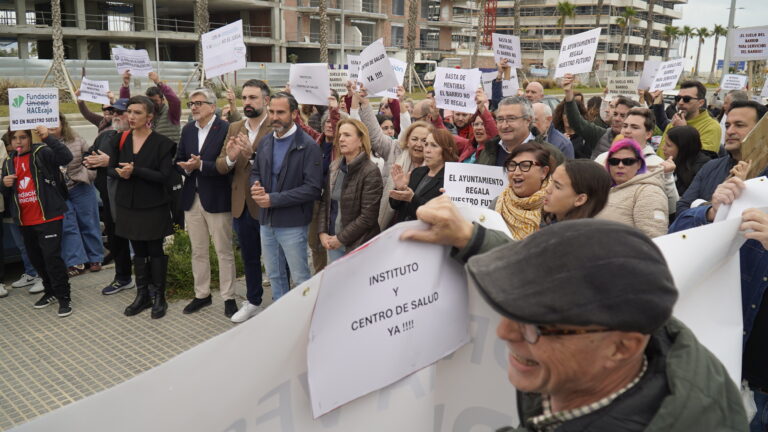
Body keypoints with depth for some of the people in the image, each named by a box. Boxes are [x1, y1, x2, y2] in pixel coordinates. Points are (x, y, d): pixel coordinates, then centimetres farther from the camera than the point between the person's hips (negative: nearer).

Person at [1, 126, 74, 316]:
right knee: (36, 259, 16)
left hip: (49, 217, -7)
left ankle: (64, 297, 0)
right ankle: (51, 292, 32)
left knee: (52, 257, -10)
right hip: (25, 221, 7)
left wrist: (48, 137, -34)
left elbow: (66, 157, -27)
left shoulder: (42, 153, -7)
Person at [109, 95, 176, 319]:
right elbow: (111, 168, 7)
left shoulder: (161, 143, -10)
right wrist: (120, 173, -16)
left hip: (153, 206, -4)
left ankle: (158, 297, 18)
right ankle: (142, 295, 26)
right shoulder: (121, 139, 4)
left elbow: (165, 176, -16)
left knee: (155, 251, 5)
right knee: (138, 251, 14)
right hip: (128, 204, 4)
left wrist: (135, 171, -24)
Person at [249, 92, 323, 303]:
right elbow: (255, 171, 20)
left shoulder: (308, 146, -13)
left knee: (300, 277, 4)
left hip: (292, 224, -7)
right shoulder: (265, 142, 8)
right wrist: (255, 186, -5)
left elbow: (313, 188, -19)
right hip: (267, 221, 7)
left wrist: (273, 199, -19)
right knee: (274, 275, 18)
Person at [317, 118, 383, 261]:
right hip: (332, 242, 6)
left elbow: (368, 217, -16)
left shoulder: (371, 172, -14)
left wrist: (341, 239, -13)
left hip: (358, 244, -5)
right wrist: (322, 233, -2)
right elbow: (324, 202, 10)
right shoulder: (334, 167, 5)